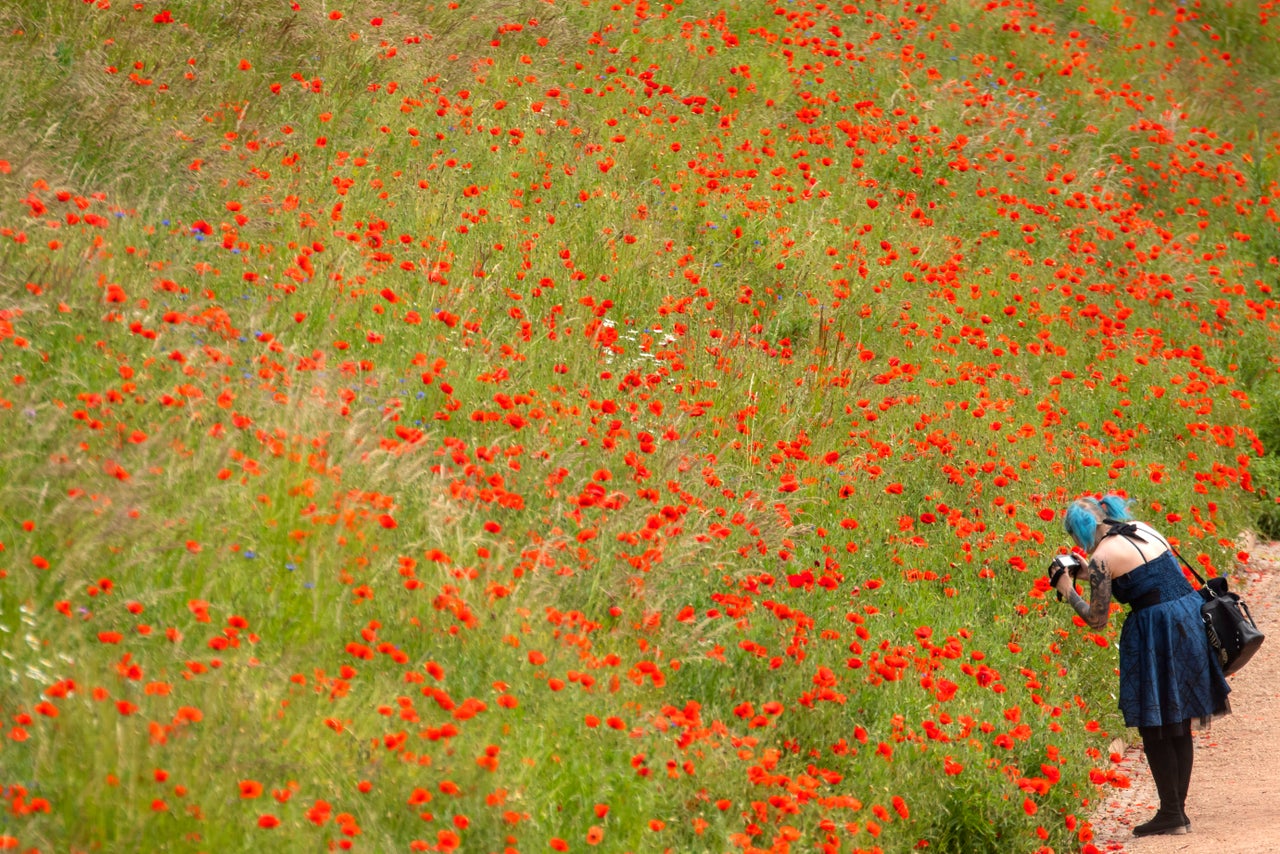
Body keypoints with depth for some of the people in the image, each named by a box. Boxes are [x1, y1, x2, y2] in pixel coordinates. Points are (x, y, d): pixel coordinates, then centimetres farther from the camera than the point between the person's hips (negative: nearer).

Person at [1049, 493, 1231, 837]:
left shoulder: (1101, 558, -10)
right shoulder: (1143, 529, 12)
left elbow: (1096, 619, -5)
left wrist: (1068, 591, 10)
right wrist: (1090, 574, 26)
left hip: (1156, 636, -8)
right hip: (1191, 624, 8)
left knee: (1155, 729, 3)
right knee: (1179, 726, 14)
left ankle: (1171, 814, 4)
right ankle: (1178, 811, 19)